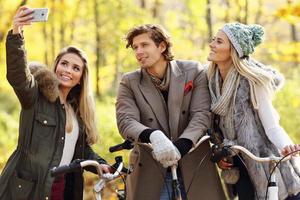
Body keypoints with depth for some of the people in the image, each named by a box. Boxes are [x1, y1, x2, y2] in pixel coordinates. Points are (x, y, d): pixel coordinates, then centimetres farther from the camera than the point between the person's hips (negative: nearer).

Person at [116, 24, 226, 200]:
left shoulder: (193, 71, 2)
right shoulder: (130, 83, 3)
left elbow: (202, 114, -8)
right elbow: (126, 121, -11)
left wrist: (180, 146, -26)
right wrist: (153, 136, -32)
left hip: (194, 166, 0)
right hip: (150, 171, 0)